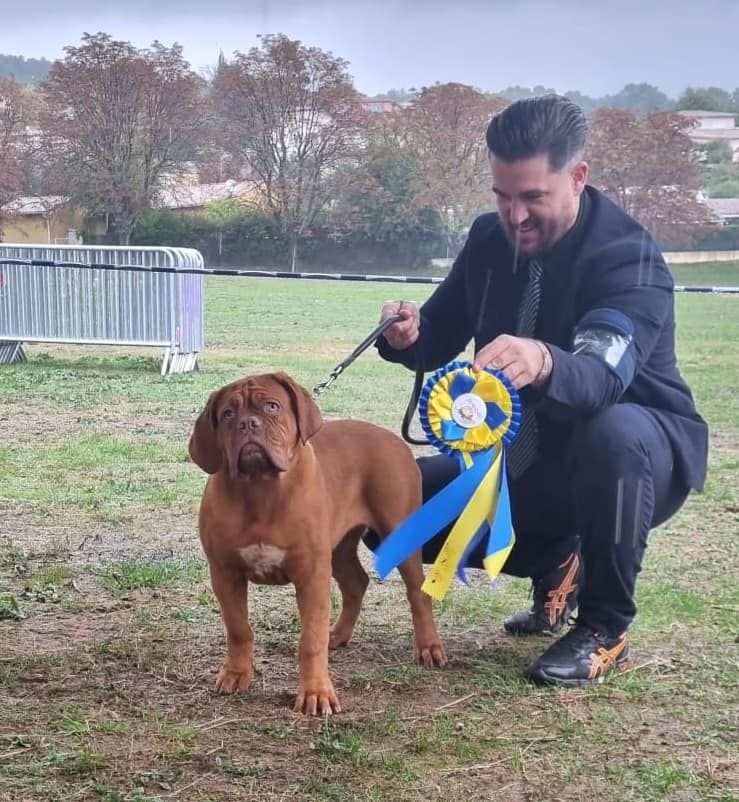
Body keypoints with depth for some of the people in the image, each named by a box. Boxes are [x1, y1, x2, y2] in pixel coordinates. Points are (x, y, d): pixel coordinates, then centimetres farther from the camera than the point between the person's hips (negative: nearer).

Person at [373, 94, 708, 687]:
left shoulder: (628, 257, -25)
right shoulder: (491, 240, -5)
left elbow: (601, 376, -43)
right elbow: (438, 342, 2)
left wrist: (544, 363, -65)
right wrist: (407, 336, -22)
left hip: (638, 452, -6)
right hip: (530, 456, 7)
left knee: (611, 434, -42)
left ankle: (605, 627, -18)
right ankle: (555, 564, 14)